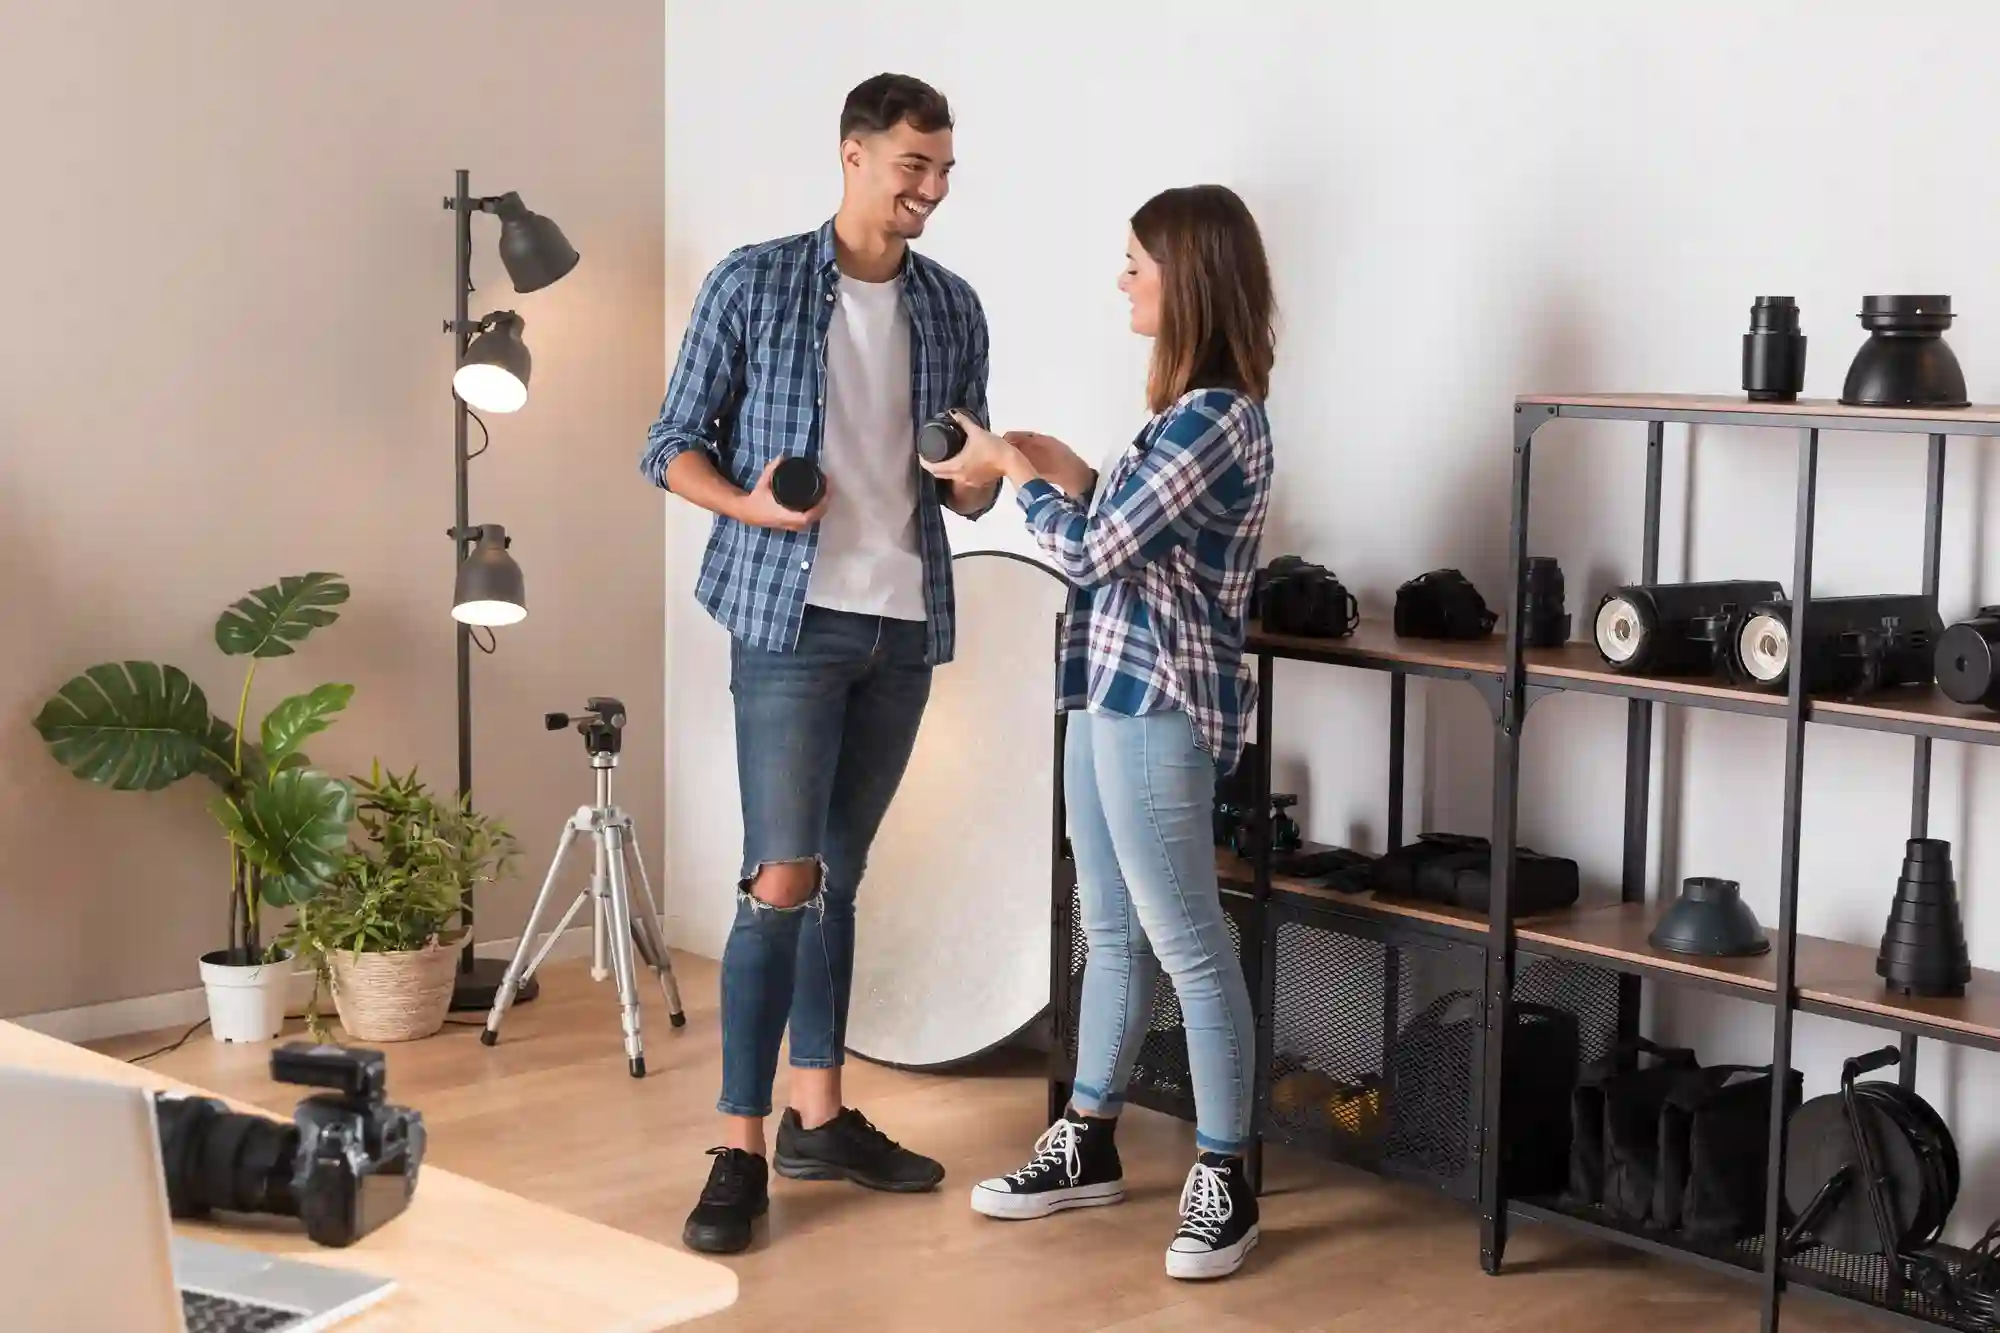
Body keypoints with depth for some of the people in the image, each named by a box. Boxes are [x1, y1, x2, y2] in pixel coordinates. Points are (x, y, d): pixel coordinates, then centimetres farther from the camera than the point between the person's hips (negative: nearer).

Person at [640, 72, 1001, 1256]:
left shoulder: (953, 307, 8)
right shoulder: (753, 284, -4)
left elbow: (962, 488, 14)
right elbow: (672, 445, -1)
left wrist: (980, 483, -10)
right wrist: (744, 504, -20)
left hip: (906, 624, 5)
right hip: (790, 619, -5)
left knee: (841, 874, 12)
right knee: (781, 878, -10)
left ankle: (819, 1117, 21)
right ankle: (740, 1151, -4)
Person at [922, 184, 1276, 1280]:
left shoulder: (1215, 418, -17)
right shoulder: (1192, 409, 14)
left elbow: (1092, 554, -17)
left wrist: (1012, 469, -4)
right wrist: (1067, 469, 11)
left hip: (1158, 706, -10)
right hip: (1109, 694, 10)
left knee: (1187, 945, -3)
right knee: (1113, 933, 16)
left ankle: (1223, 1179, 5)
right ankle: (1089, 1144, 27)